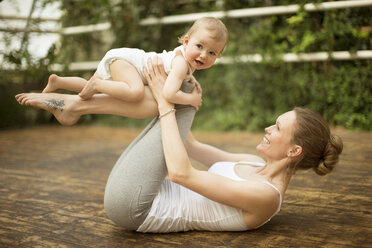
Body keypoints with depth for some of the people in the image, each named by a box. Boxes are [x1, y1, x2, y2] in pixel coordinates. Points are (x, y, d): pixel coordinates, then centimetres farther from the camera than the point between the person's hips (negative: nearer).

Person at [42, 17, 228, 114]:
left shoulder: (185, 54, 0)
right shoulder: (181, 64, -28)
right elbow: (169, 93, -42)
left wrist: (189, 78, 12)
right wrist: (192, 99, -25)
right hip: (122, 58, -10)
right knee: (136, 92, -39)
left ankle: (57, 81, 42)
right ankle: (97, 84, -18)